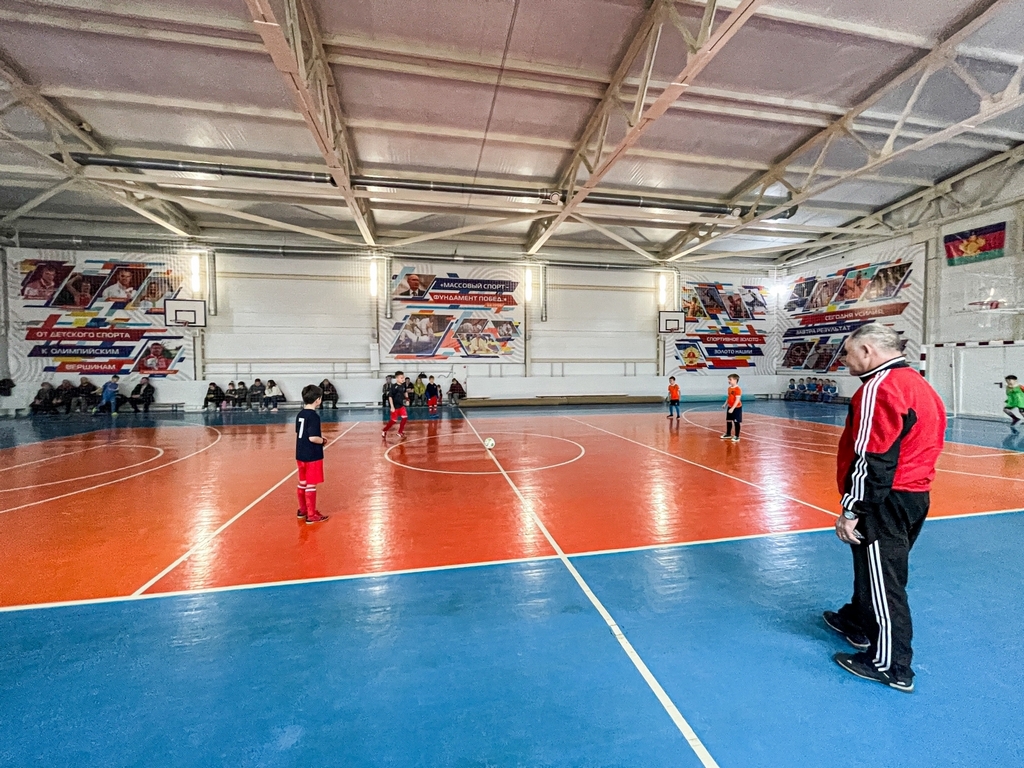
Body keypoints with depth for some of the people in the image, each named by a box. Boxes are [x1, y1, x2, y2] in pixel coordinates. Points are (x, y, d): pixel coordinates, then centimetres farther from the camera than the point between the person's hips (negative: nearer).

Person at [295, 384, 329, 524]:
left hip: (300, 455, 8)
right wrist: (322, 441, -8)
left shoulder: (300, 414, 6)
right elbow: (312, 438, -26)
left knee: (302, 483, 18)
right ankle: (311, 515, 8)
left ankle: (302, 510, 32)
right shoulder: (314, 416, -20)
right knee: (311, 485, 0)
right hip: (313, 456, -8)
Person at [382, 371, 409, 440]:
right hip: (395, 406, -6)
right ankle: (384, 431, 21)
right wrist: (392, 406, -23)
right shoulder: (394, 386, -20)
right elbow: (390, 396, -20)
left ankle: (400, 432, 13)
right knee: (393, 420, 1)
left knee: (405, 417, -2)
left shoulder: (403, 385, 0)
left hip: (401, 405, 6)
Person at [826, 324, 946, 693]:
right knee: (875, 568, 24)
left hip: (885, 501, -10)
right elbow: (912, 446, 17)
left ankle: (891, 665, 18)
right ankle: (858, 620, 42)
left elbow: (873, 460, -24)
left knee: (882, 580, 4)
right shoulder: (918, 383, 11)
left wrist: (852, 510, -18)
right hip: (915, 495, 10)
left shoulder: (879, 387, -20)